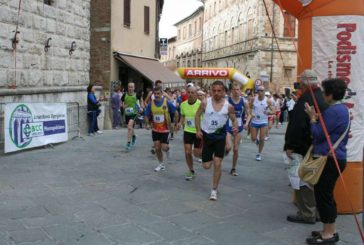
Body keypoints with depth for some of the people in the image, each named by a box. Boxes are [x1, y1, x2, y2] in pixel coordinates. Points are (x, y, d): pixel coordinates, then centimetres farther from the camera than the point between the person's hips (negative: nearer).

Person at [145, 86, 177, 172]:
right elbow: (147, 115, 5)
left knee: (164, 148, -5)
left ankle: (167, 149, 32)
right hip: (155, 130, 3)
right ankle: (161, 164, 24)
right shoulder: (151, 103, -5)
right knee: (157, 148, 6)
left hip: (165, 129, -3)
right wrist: (147, 124, -11)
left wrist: (176, 124, -1)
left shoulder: (167, 102, -13)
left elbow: (175, 113, -2)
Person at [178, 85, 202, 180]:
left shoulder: (201, 104, -17)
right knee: (187, 152, 1)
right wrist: (180, 123, -2)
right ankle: (191, 170, 22)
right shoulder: (183, 104, -1)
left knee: (196, 153, 1)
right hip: (187, 131, 4)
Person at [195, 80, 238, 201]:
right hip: (206, 135, 1)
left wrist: (235, 127, -20)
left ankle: (214, 190, 11)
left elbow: (234, 120, 2)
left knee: (217, 164, -4)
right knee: (206, 166, 6)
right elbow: (197, 115, 3)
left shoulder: (228, 106, -11)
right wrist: (198, 130, -9)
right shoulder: (205, 103, -10)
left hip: (220, 136, -1)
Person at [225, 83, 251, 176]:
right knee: (228, 147, -19)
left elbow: (248, 114, 7)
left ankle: (233, 168, 24)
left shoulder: (244, 102, -3)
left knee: (236, 149, 8)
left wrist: (246, 123, -9)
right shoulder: (227, 101, -10)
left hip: (238, 128, 3)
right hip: (228, 127, -2)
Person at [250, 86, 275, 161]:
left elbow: (273, 111, -6)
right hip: (254, 121, 1)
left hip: (263, 122, -1)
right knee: (253, 139, 2)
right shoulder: (253, 99, -3)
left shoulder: (268, 101, -7)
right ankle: (257, 141, 40)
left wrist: (268, 112, -28)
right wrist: (250, 113, -13)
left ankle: (259, 154, 15)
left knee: (262, 139, -3)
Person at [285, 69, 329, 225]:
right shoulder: (323, 98, 9)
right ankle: (316, 212, 28)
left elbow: (296, 126, -22)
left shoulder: (305, 100, -18)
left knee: (304, 183, 1)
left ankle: (307, 214, 7)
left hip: (305, 148, -9)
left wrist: (289, 146, -16)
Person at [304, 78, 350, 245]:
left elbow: (318, 134, -18)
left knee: (323, 195, -2)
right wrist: (317, 117, 8)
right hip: (335, 158, 10)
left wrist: (312, 117, -5)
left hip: (329, 159, -10)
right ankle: (331, 231, 26)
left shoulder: (333, 111, -19)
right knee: (326, 194, 17)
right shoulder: (342, 109, 14)